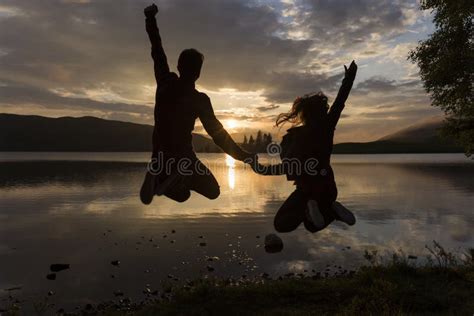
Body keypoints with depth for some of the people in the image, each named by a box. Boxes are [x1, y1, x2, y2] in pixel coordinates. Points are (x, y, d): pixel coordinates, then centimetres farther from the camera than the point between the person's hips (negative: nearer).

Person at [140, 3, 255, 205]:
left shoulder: (165, 83, -2)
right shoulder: (199, 99, -13)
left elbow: (157, 51, 9)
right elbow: (217, 133, -14)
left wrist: (151, 18, 22)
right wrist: (244, 156, -8)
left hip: (160, 156, 5)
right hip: (183, 156, -5)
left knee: (182, 194, 27)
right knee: (212, 191, 11)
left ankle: (158, 177, -8)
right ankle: (179, 177, -18)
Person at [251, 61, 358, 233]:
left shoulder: (294, 135, -17)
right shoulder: (327, 127, -6)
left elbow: (288, 167, -22)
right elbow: (340, 101, 2)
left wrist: (262, 169, -12)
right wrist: (349, 77, 16)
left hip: (307, 189, -5)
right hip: (328, 188, 5)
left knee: (281, 224, 7)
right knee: (312, 225, 27)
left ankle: (308, 210, -19)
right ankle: (332, 210, -4)